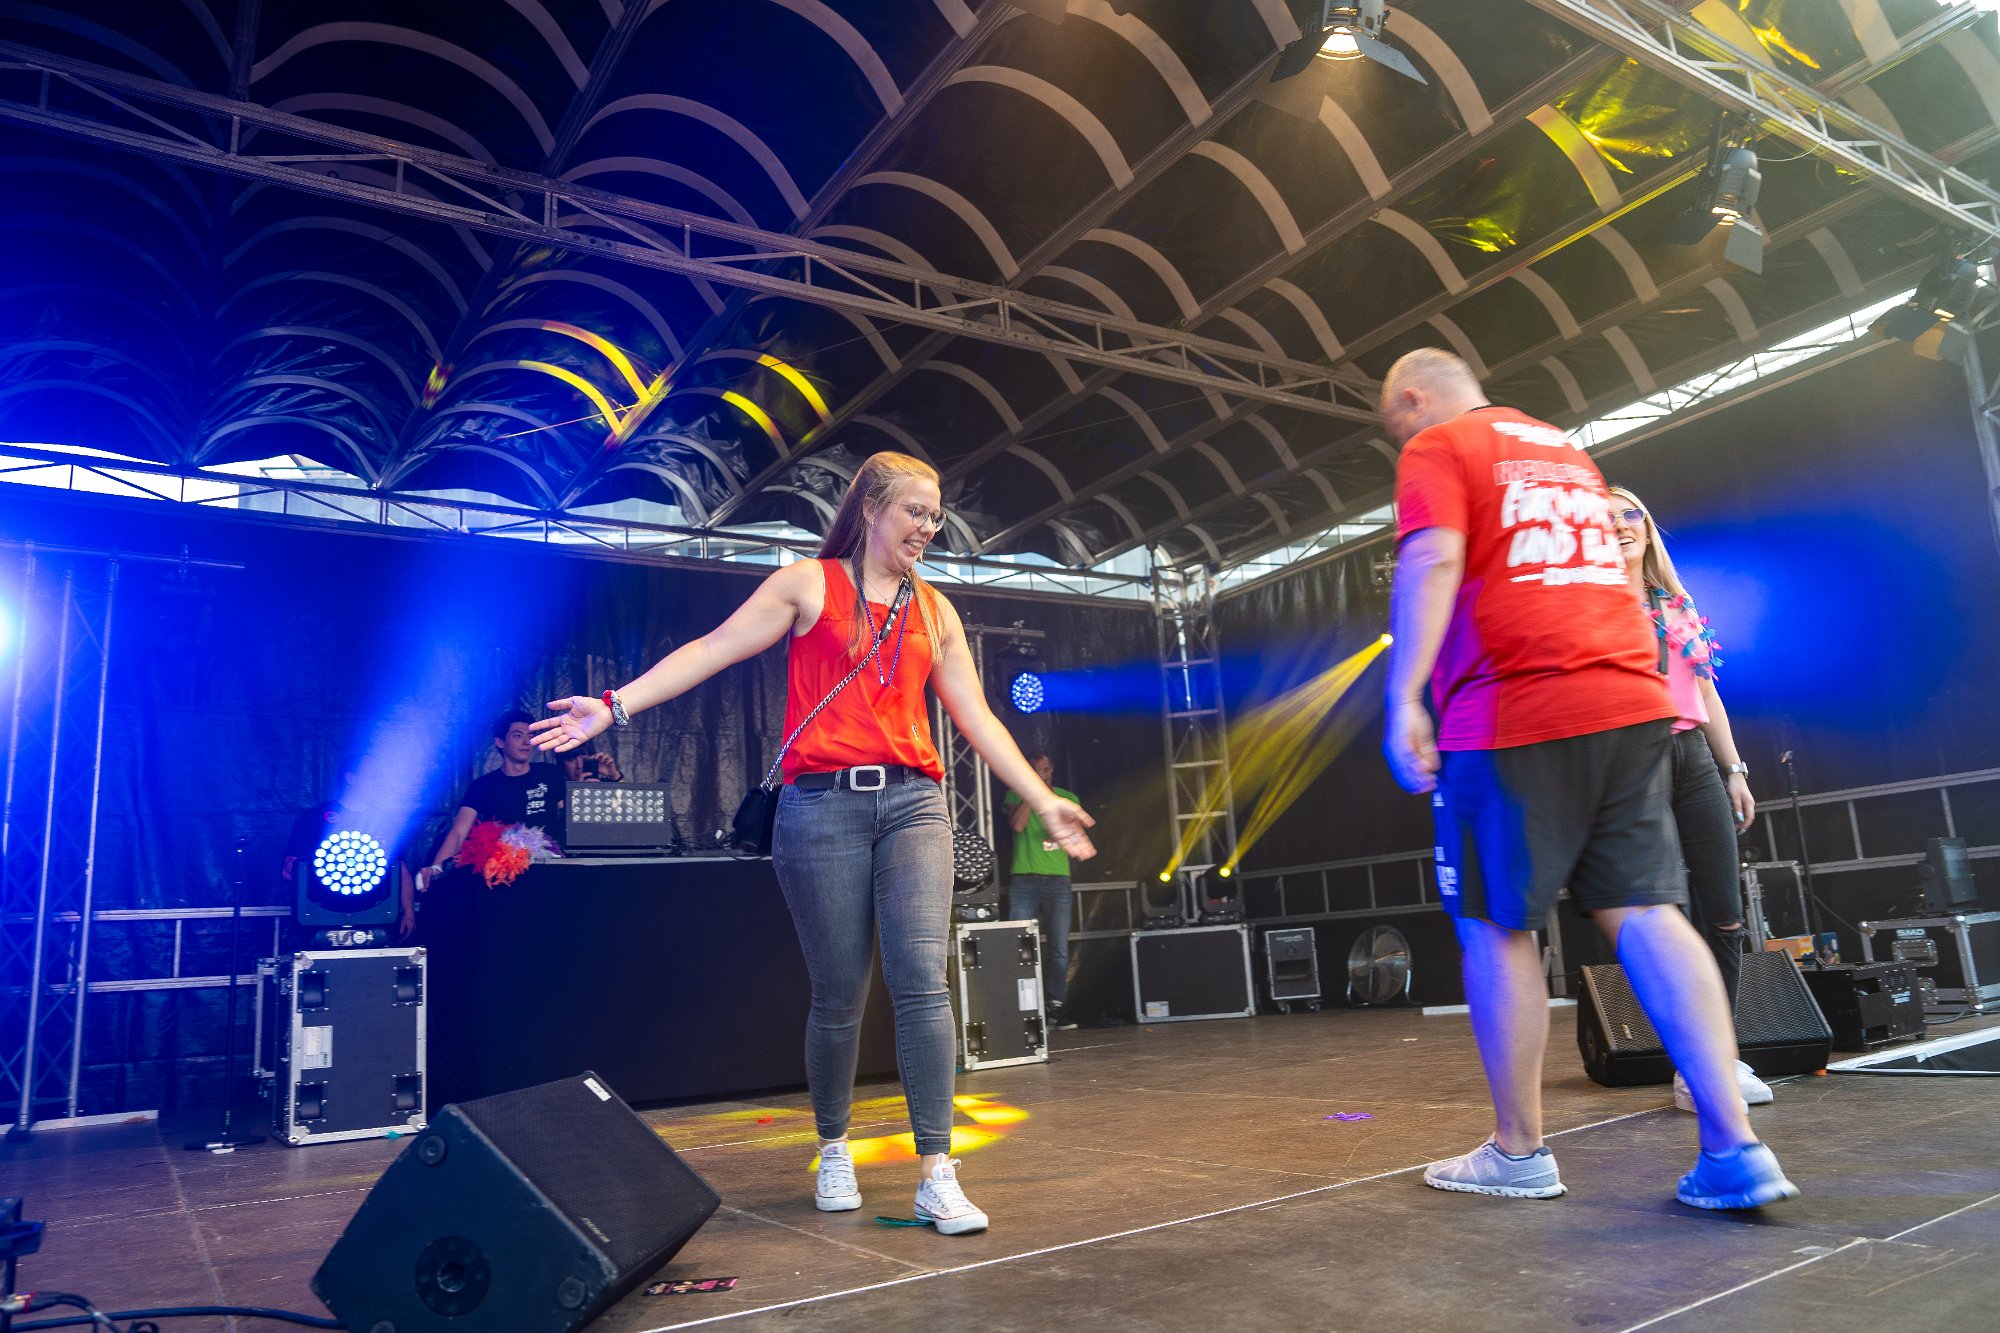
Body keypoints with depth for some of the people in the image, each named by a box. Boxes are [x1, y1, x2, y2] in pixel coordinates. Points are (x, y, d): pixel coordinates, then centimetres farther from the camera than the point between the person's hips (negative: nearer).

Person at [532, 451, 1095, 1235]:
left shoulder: (934, 611, 18)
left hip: (912, 803, 3)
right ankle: (833, 1151, 27)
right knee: (839, 995, 4)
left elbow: (977, 720, 19)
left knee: (922, 981, -11)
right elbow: (713, 650, 1)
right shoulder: (808, 584, 8)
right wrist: (616, 706, -8)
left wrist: (1043, 802, 16)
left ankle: (936, 1178, -5)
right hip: (824, 806, -3)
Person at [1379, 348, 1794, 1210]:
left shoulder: (1436, 449, 3)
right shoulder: (1565, 450, 26)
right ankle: (1735, 1147, 0)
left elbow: (1431, 562, -14)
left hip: (1510, 716, -7)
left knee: (1495, 929, 2)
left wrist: (1403, 700, -18)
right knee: (1643, 915, 5)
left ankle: (1519, 1152, 10)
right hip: (1630, 705, 7)